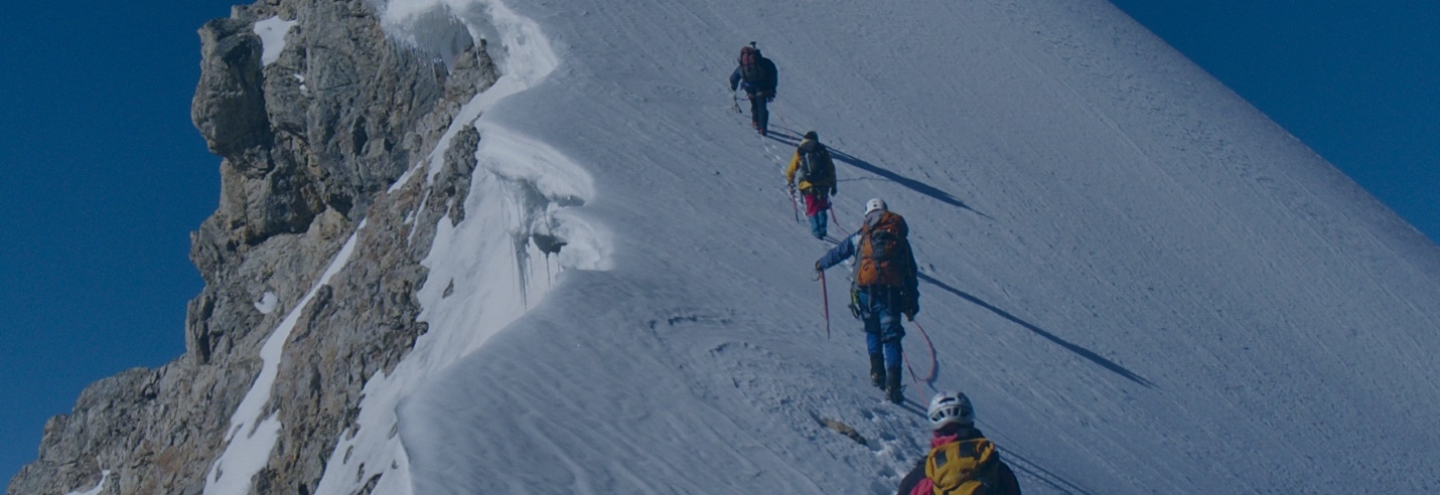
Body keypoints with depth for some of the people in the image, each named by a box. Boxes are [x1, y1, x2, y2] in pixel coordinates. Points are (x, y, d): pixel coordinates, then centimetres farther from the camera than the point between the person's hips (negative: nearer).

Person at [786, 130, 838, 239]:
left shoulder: (799, 152, 10)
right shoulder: (823, 151, 11)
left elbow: (791, 171, 12)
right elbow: (831, 169, 10)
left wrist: (791, 185, 25)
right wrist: (833, 185, 16)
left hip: (807, 185, -1)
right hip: (823, 184, 1)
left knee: (812, 209, 11)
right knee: (821, 207, 16)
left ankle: (816, 231, 0)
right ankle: (822, 229, 0)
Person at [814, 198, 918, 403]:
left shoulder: (861, 236, 14)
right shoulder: (899, 238, 16)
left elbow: (838, 252, 25)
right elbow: (911, 273, 14)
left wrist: (821, 264, 44)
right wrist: (912, 303, 17)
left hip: (865, 292, 0)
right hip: (891, 293, 0)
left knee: (872, 331, 23)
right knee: (891, 337, 3)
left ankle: (877, 373, 8)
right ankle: (892, 385, -10)